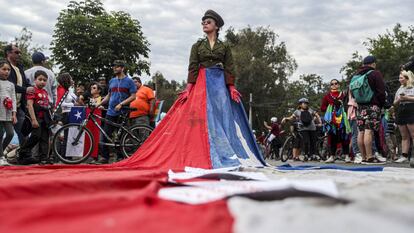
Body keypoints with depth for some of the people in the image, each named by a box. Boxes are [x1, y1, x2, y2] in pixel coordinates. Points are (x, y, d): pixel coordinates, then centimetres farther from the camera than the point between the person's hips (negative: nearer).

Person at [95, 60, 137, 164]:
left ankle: (120, 157, 10)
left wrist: (121, 104, -17)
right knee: (106, 134, 0)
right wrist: (99, 104, 9)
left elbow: (133, 96, -8)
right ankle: (104, 157, 5)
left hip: (123, 113, -5)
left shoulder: (129, 81, -2)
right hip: (111, 112, 5)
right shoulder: (112, 81, 15)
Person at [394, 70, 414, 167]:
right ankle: (404, 156, 4)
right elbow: (395, 103, 21)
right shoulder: (400, 89, 19)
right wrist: (399, 99, 1)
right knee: (404, 136, 6)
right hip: (401, 113, 6)